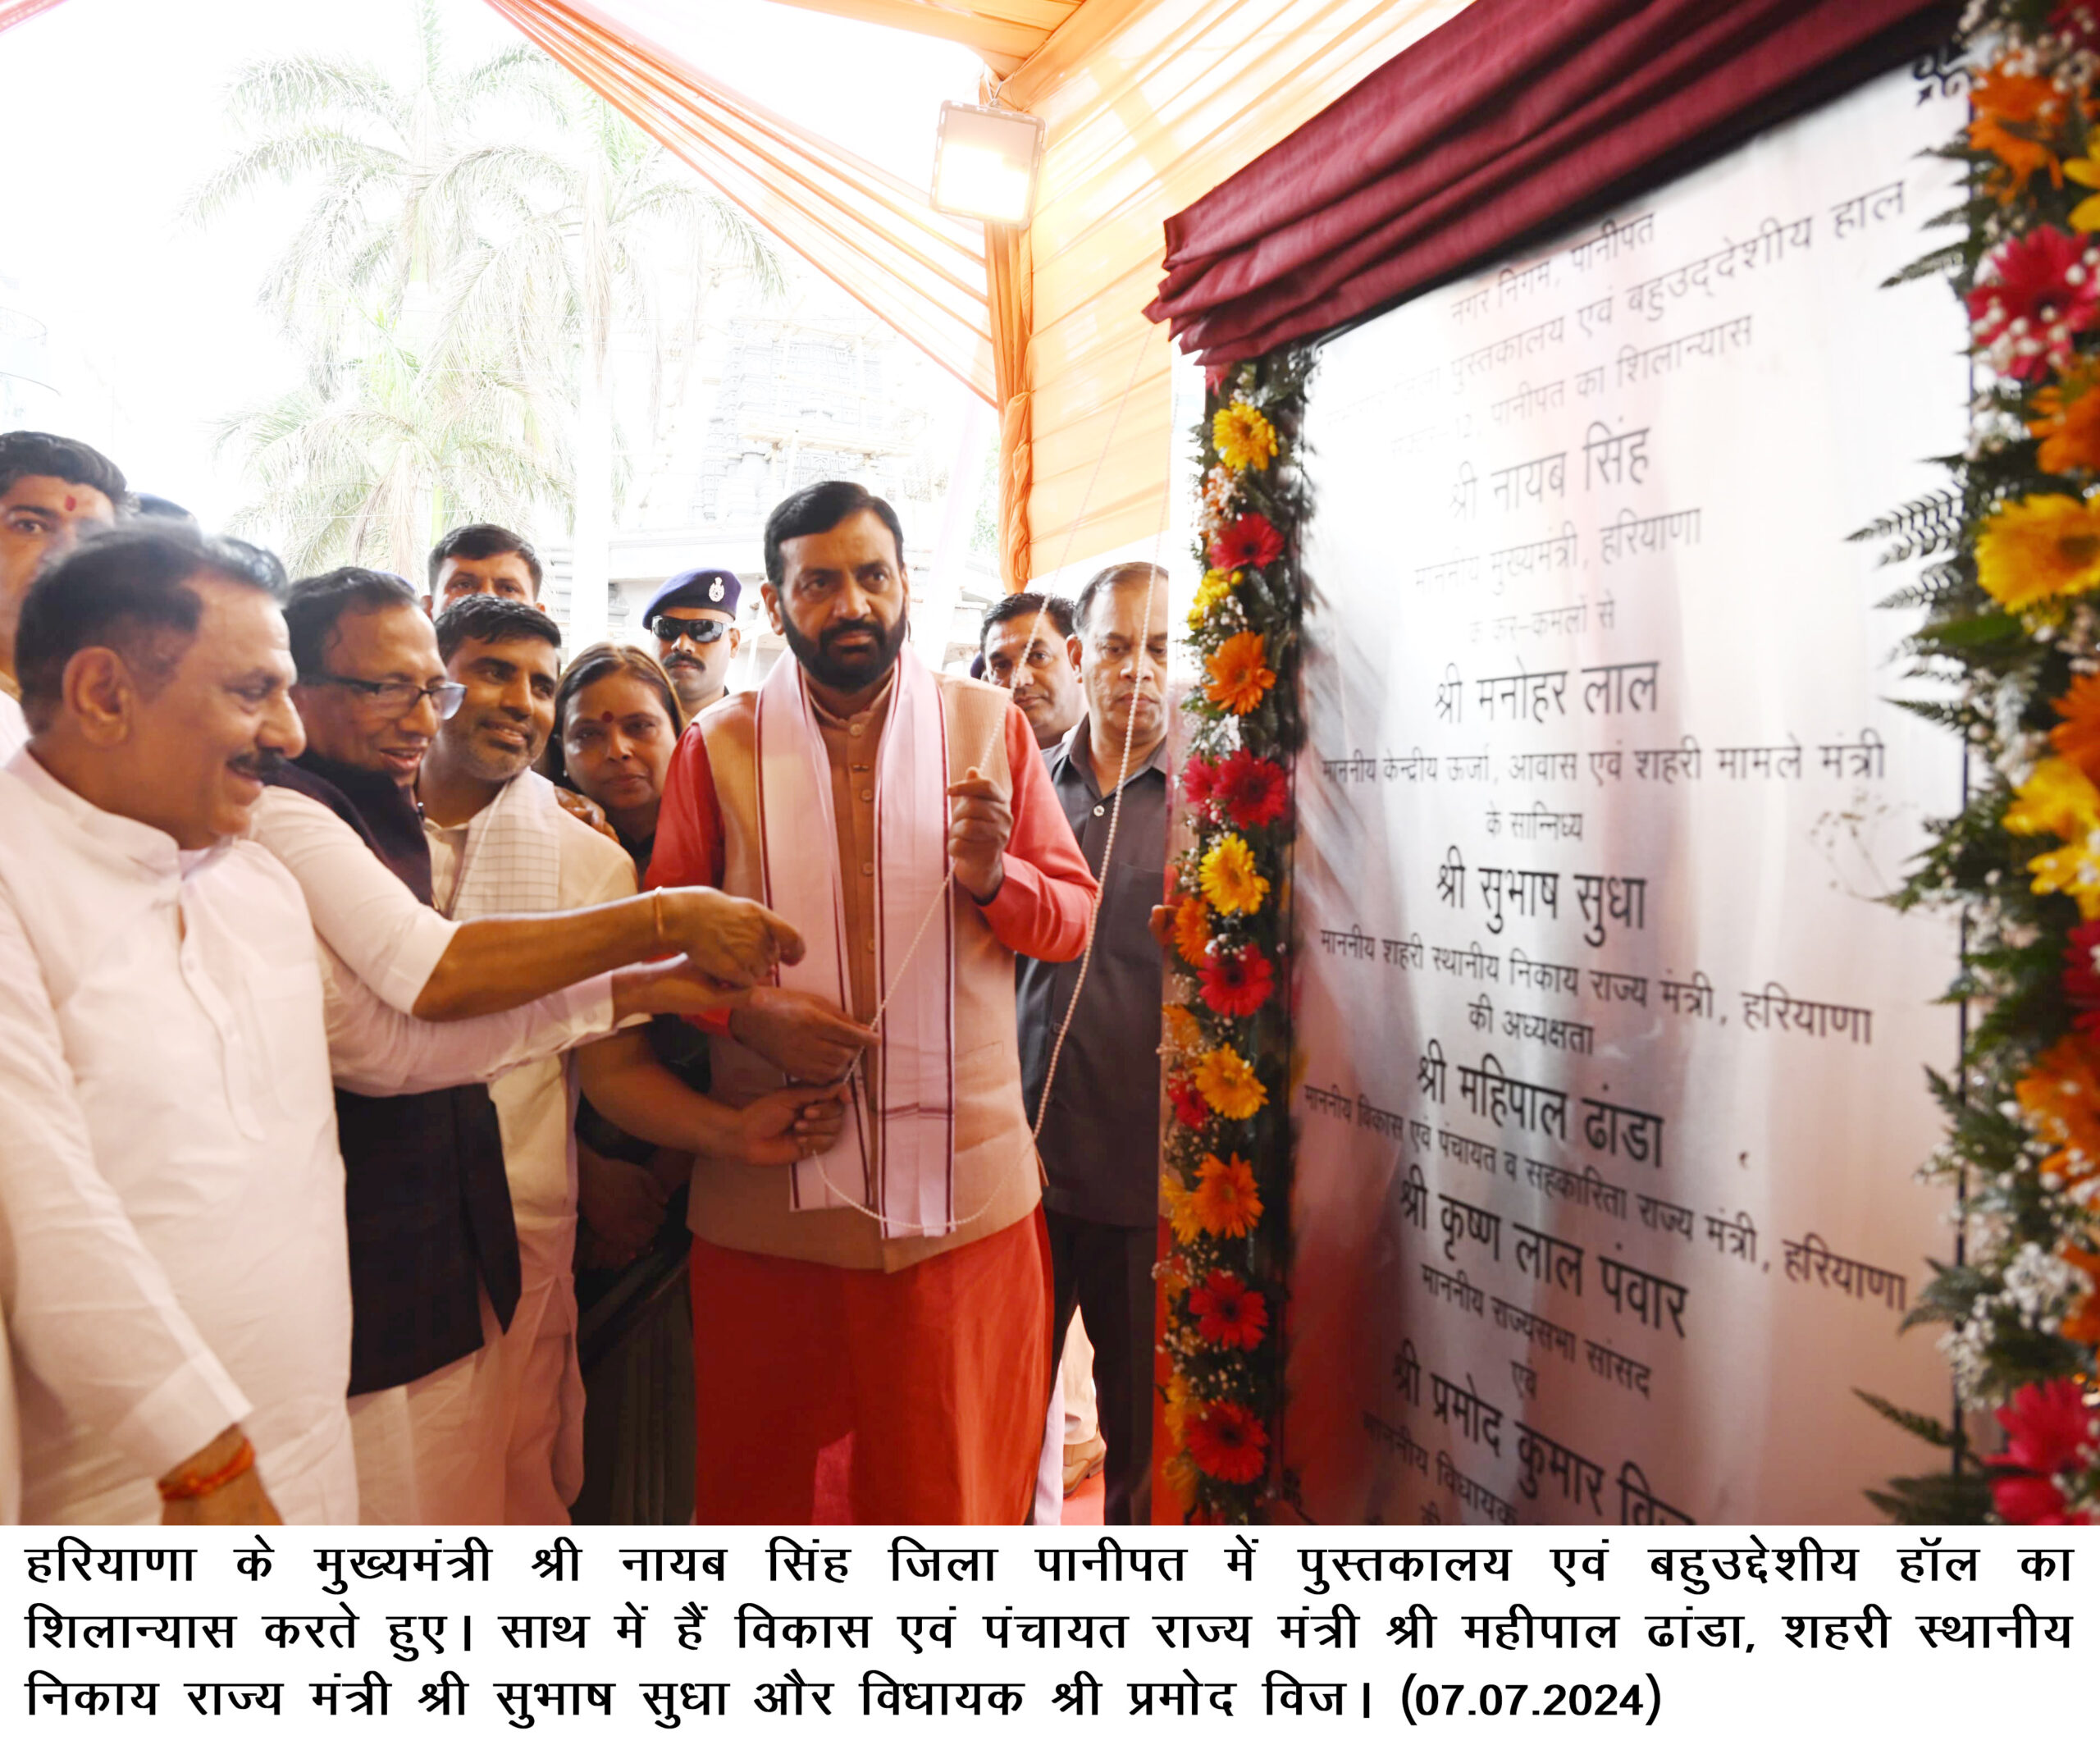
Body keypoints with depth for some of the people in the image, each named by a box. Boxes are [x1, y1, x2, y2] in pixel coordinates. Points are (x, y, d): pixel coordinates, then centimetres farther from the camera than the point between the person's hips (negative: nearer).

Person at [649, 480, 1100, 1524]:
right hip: (766, 1182, 1)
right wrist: (748, 1011, -12)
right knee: (756, 1465, 14)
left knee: (949, 1469, 9)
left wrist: (995, 878, -15)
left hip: (959, 1180, 0)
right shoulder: (716, 746, 5)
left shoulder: (990, 725, 6)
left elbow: (1073, 918, 6)